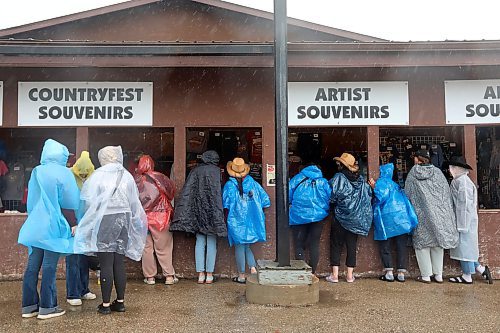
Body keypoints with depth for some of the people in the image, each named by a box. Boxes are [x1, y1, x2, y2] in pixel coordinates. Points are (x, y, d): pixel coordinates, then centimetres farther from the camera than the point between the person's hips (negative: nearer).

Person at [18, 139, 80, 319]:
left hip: (35, 225, 6)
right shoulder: (62, 173, -7)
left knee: (33, 265, 9)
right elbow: (67, 202, -10)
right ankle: (46, 307, 5)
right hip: (54, 225, -6)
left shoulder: (36, 172, 11)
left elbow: (31, 201, 17)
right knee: (49, 266, -1)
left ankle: (29, 305, 15)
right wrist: (73, 224, -4)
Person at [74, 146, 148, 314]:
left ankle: (106, 304, 6)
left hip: (105, 221, -4)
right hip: (124, 219, 4)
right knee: (119, 263, 10)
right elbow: (134, 202, 8)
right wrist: (129, 221, 20)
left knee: (106, 264, 1)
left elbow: (88, 200, -6)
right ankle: (120, 302, 17)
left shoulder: (98, 175, -6)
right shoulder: (127, 176, 5)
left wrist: (89, 219, 9)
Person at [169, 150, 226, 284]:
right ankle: (209, 274, 7)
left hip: (197, 210, 3)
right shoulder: (217, 171, -3)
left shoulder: (195, 171, 4)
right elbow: (219, 193, -8)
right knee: (211, 242, 5)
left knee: (200, 242, 8)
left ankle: (201, 273, 9)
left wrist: (182, 216, 0)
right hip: (212, 210, -3)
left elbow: (187, 192, -1)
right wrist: (219, 216, -5)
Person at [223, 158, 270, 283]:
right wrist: (257, 212, 14)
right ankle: (253, 268, 3)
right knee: (246, 246, 17)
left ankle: (241, 276, 11)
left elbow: (226, 205, -13)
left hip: (237, 221, -3)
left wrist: (227, 217, 2)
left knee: (239, 247, 5)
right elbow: (265, 200, 2)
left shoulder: (229, 185, -9)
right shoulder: (253, 183, 1)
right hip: (252, 220, 3)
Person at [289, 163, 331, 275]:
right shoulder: (323, 181, 6)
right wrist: (325, 210, 21)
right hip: (318, 216, 2)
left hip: (298, 216, -2)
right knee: (314, 244, 11)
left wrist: (291, 207, 17)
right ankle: (312, 272, 12)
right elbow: (331, 198, 4)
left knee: (299, 245, 6)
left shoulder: (297, 179, 3)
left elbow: (288, 196, 0)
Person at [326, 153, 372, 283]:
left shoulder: (338, 177, -11)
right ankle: (350, 275, 15)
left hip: (341, 217, -4)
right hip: (357, 218, 4)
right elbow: (369, 196, 8)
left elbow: (332, 197, -15)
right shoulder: (361, 180, 3)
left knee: (336, 245, 6)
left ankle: (334, 275, 5)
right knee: (352, 246, 11)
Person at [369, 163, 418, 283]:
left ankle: (389, 272, 0)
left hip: (387, 219, -6)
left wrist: (374, 187, -16)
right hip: (402, 218, 6)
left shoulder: (381, 182, -3)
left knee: (384, 246, 4)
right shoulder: (395, 184, 19)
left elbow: (382, 197, -16)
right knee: (402, 246, 5)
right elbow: (405, 199, 20)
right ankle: (401, 273, 4)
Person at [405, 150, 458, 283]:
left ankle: (425, 275, 7)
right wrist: (447, 212, 13)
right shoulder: (437, 172, 3)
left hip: (421, 215, -2)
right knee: (438, 242, 12)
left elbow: (407, 195, 3)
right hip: (439, 213, 2)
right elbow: (447, 194, 6)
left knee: (422, 242, 6)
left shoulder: (412, 173, -1)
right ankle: (438, 275, 17)